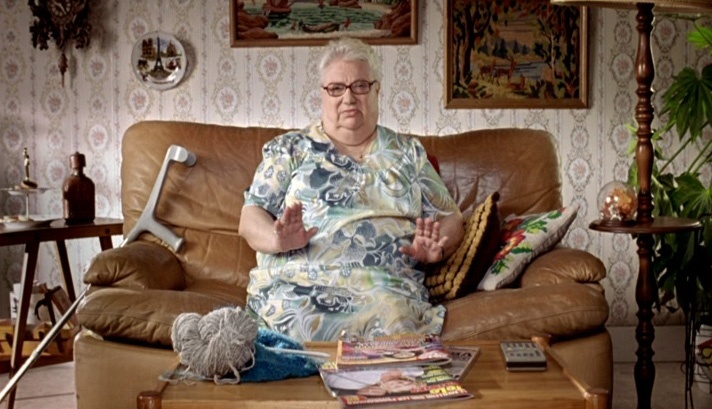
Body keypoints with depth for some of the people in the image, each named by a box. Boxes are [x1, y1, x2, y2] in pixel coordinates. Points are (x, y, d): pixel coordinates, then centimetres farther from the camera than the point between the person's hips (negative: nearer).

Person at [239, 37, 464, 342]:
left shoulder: (408, 153, 22)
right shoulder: (290, 150, 17)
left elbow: (451, 218, 20)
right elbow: (250, 219, 10)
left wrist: (435, 248, -4)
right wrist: (280, 238, -13)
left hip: (386, 286, 1)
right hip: (298, 284, -1)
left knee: (395, 319, -35)